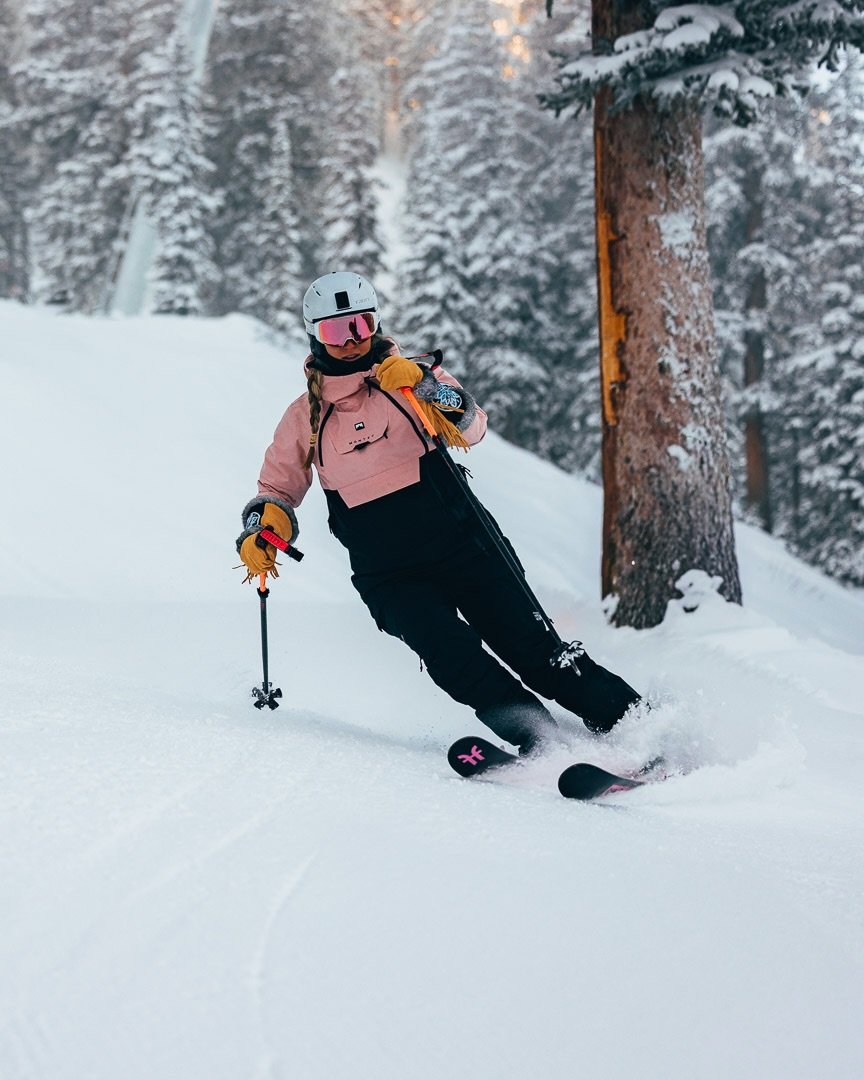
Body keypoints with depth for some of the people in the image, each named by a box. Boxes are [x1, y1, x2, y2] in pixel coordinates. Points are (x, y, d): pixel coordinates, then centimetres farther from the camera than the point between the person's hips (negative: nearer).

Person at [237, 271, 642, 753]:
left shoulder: (408, 376, 3)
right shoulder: (306, 416, 7)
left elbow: (471, 428, -12)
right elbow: (277, 487, 19)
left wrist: (424, 385, -28)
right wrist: (261, 531, -1)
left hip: (463, 546, -1)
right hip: (389, 578, 1)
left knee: (532, 649, -9)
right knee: (452, 655, -24)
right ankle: (541, 743, -25)